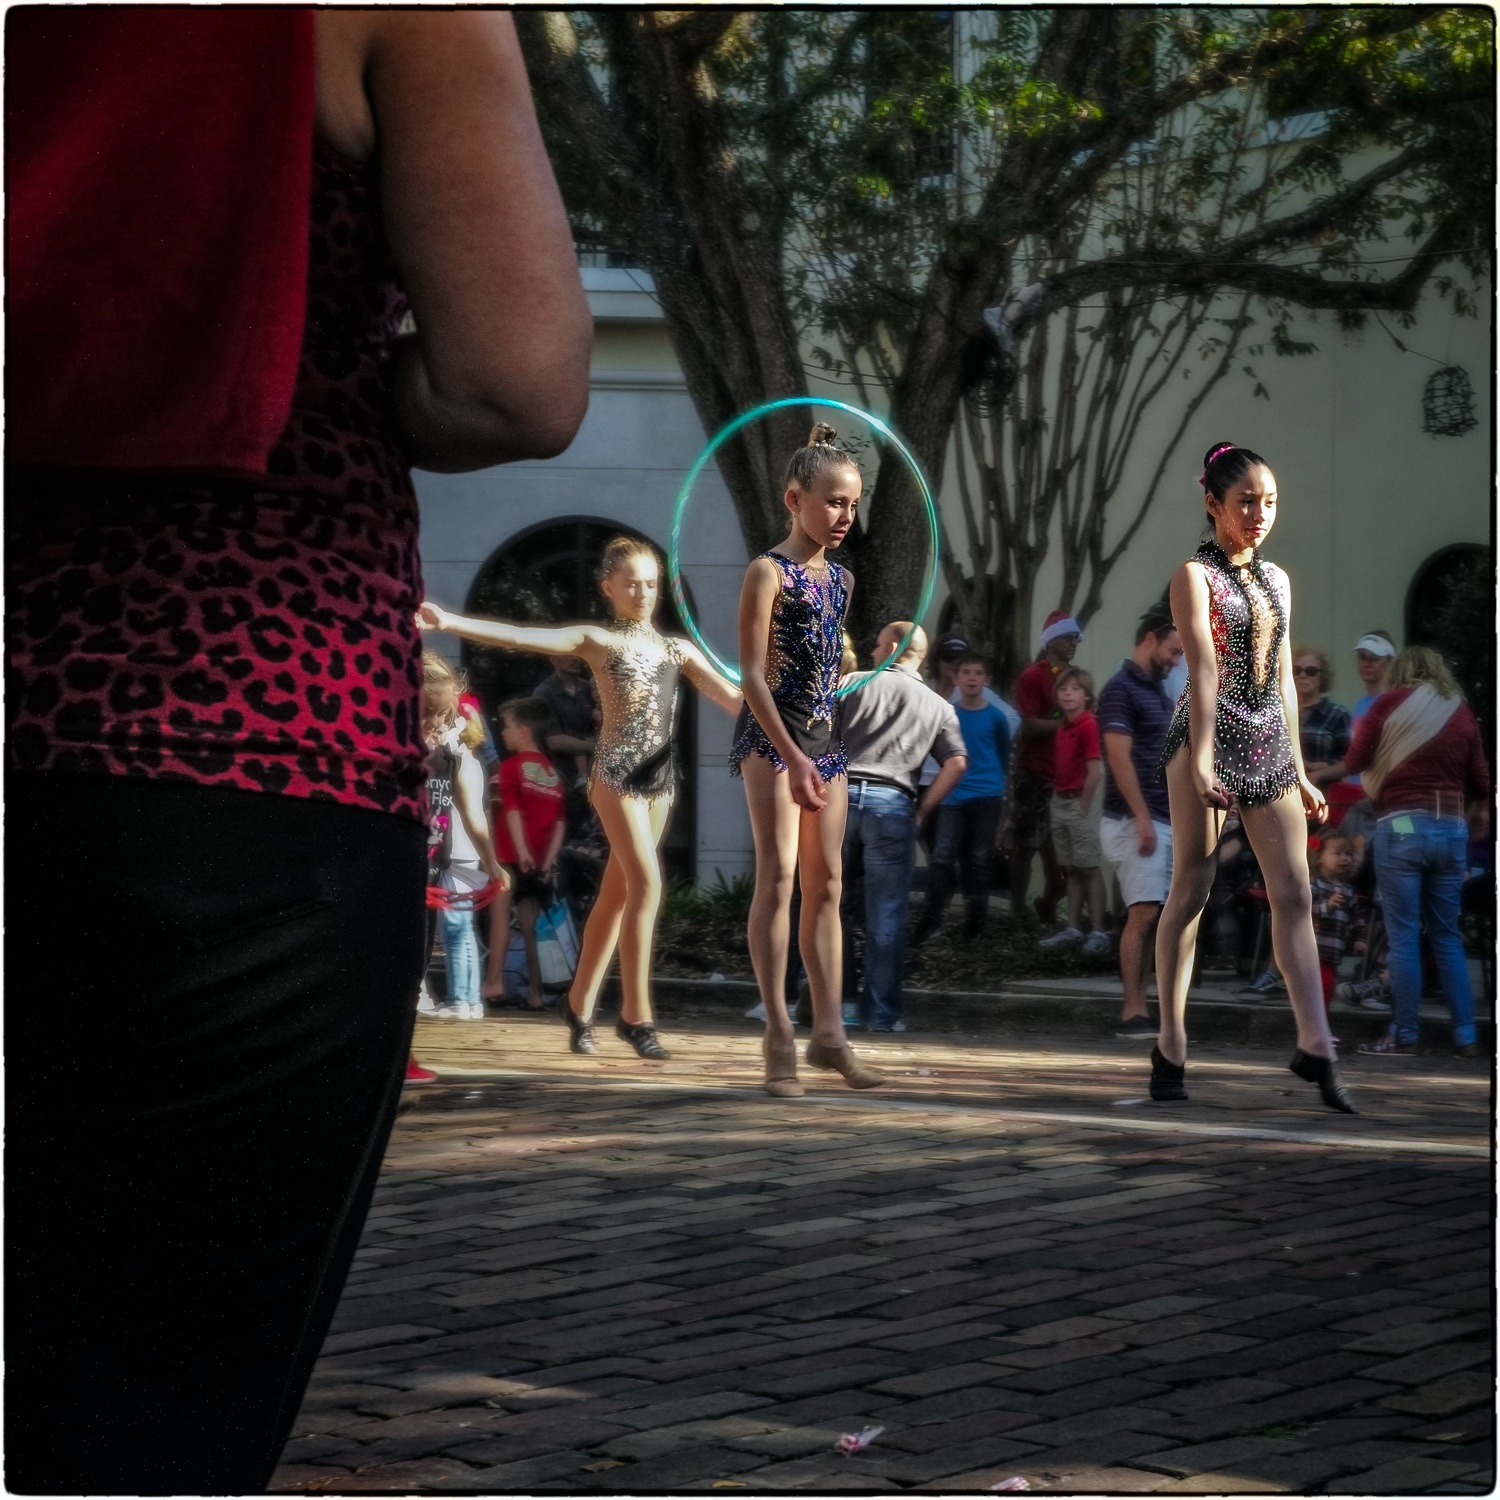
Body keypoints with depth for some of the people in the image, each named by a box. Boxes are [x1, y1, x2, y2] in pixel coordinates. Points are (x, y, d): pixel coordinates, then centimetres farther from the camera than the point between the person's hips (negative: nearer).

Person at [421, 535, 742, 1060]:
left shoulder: (677, 649, 16)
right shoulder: (597, 640, 1)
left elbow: (731, 697, 15)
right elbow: (519, 637, -11)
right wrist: (449, 621, -24)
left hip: (660, 775, 5)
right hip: (617, 770, -5)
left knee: (615, 895, 10)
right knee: (647, 884, -16)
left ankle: (580, 1007, 21)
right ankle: (636, 1015, -13)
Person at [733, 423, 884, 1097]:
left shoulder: (840, 578, 13)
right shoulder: (769, 572, -8)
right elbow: (753, 675, -14)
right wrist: (792, 756, -21)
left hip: (825, 736, 7)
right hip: (773, 736, -7)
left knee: (826, 882, 7)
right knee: (778, 874, -10)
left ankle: (829, 1032, 10)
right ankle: (779, 1035, -9)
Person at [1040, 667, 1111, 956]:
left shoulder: (1088, 726, -13)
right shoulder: (1064, 727, 11)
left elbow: (1095, 772, -17)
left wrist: (1083, 807, -15)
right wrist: (1057, 800, 9)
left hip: (1080, 804, -8)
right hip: (1060, 802, 8)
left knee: (1089, 869, -5)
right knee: (1070, 870, 11)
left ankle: (1099, 932, -3)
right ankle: (1073, 929, 16)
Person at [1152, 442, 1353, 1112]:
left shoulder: (1277, 579, 16)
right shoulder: (1195, 574, -4)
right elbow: (1203, 666, -16)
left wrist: (1300, 771, 17)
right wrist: (1202, 755, -25)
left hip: (1270, 743, 6)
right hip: (1211, 736, -6)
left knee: (1294, 893, 0)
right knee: (1191, 887, -1)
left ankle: (1315, 1044, 0)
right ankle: (1171, 1045, 6)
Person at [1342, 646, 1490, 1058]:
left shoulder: (1391, 703, 1)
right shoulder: (1462, 712, 9)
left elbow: (1354, 762, 4)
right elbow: (1482, 783, 11)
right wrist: (1477, 814, 30)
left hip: (1402, 826, -3)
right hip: (1453, 830, 4)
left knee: (1403, 936, 0)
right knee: (1448, 937, 11)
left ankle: (1404, 1035, 1)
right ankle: (1465, 1035, 11)